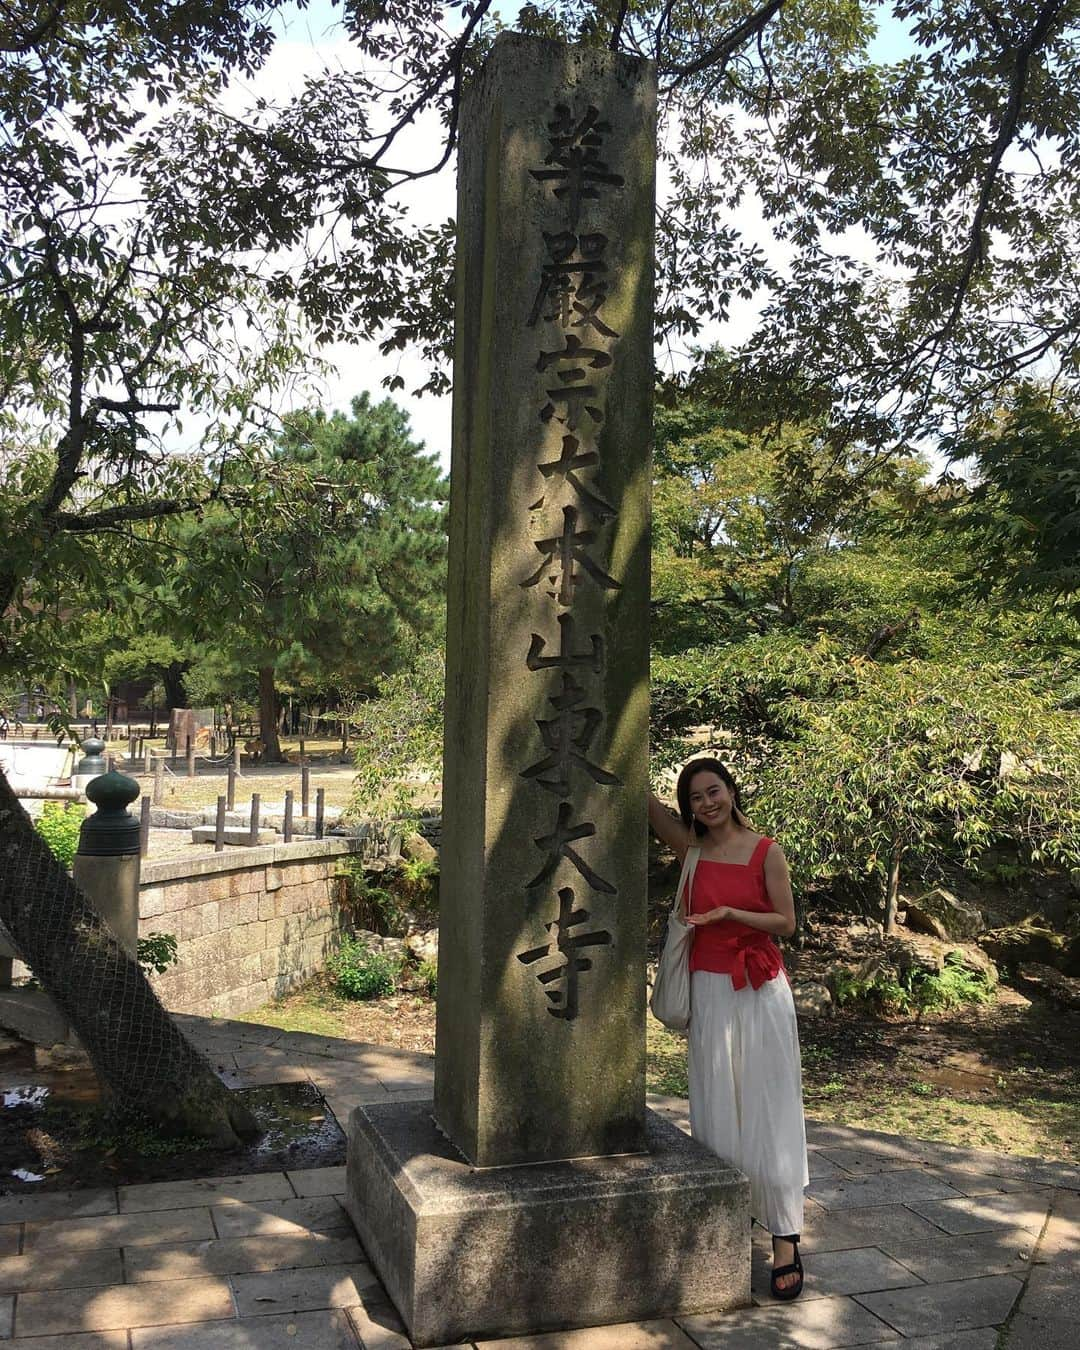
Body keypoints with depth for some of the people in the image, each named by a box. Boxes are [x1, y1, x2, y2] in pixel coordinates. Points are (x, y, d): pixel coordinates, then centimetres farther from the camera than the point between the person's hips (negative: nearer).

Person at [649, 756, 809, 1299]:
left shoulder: (766, 852, -3)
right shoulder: (691, 848, 4)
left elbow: (786, 923, -3)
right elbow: (645, 801, -4)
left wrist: (730, 913, -16)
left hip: (760, 993, -2)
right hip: (709, 990, 3)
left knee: (766, 1108, -1)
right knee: (715, 1108, 6)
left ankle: (785, 1239, 3)